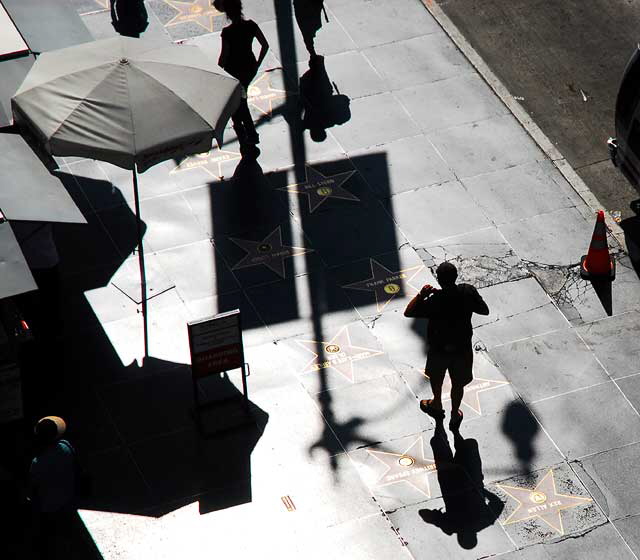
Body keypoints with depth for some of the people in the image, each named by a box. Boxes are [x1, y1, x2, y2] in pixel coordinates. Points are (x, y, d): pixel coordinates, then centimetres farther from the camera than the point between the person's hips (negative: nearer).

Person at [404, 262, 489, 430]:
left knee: (436, 377, 30)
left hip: (439, 349, -2)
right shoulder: (468, 292, -22)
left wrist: (421, 294, -11)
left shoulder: (434, 301, -30)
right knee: (458, 384, 25)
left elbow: (408, 312, -19)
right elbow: (485, 311, -6)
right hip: (463, 348, 2)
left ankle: (437, 405, 55)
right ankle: (455, 415, 45)